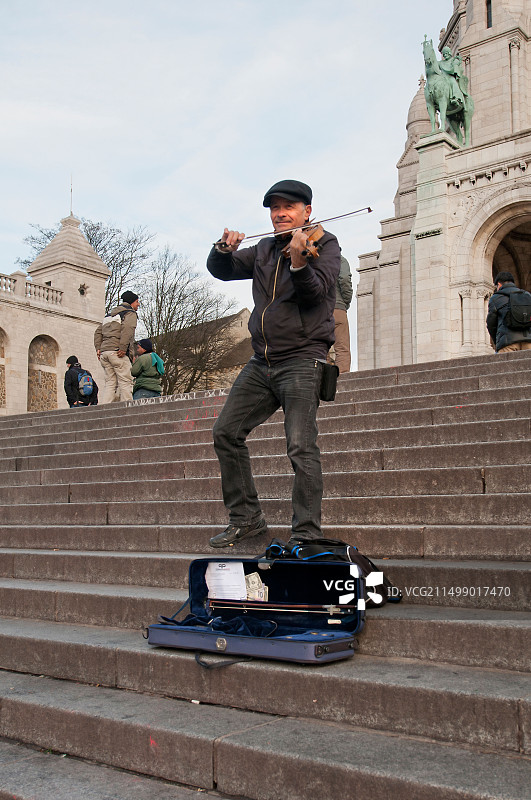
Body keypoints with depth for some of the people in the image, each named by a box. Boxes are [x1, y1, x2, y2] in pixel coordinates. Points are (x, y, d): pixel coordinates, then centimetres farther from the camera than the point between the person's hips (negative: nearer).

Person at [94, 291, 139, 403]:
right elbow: (128, 328, -17)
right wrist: (123, 348, -22)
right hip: (116, 351, -7)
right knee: (126, 382, -9)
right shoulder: (130, 313, 3)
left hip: (104, 352, 7)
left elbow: (98, 332, 23)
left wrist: (98, 348, 14)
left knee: (110, 383, 7)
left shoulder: (110, 314, 28)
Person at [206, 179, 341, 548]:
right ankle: (247, 518, 16)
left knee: (301, 445, -17)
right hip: (262, 362, 7)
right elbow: (221, 270, 14)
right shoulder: (264, 250, 18)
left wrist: (298, 261, -34)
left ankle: (307, 534, -11)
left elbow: (316, 290, -15)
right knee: (227, 432, 6)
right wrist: (225, 249, -7)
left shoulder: (324, 244, 2)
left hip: (302, 359, -7)